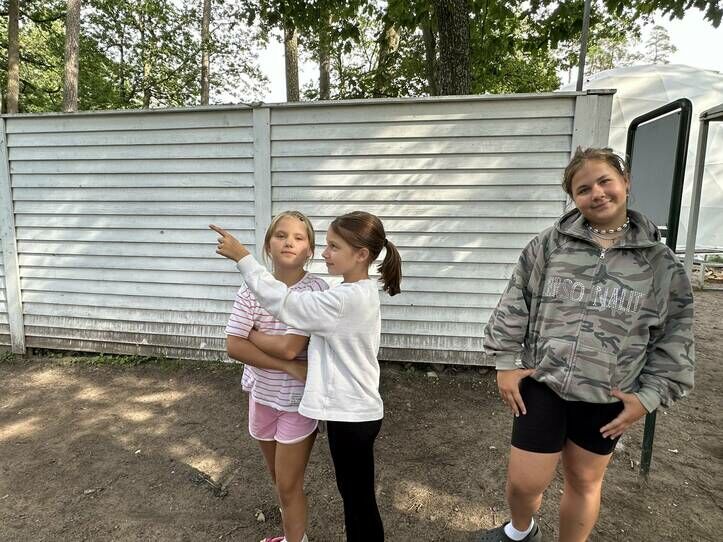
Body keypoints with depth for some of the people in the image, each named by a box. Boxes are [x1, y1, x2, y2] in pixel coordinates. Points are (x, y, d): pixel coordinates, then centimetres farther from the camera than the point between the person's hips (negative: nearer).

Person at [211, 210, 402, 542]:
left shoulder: (347, 299, -26)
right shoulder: (360, 293, 5)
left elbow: (283, 301, -23)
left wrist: (241, 256, -19)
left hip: (351, 415, -9)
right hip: (352, 409, 9)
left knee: (359, 500, 11)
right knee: (353, 493, 25)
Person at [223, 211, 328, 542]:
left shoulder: (315, 290, -19)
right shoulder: (252, 289, -8)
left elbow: (289, 346, -26)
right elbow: (234, 346, -12)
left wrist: (251, 333, -10)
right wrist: (289, 367, -20)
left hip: (299, 398, -4)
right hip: (262, 394, 5)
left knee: (289, 485, 8)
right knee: (280, 481, 24)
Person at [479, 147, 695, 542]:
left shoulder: (659, 261, -1)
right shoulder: (549, 245, -3)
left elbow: (673, 336, 3)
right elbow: (514, 305, 0)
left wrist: (649, 396, -2)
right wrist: (506, 362, -5)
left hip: (607, 398, 1)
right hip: (542, 386, 0)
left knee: (584, 481, 19)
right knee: (524, 482, 6)